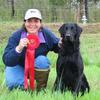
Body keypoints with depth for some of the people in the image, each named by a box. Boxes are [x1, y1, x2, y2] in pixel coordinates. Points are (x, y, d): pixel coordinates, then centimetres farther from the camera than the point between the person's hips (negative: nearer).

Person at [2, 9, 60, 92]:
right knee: (13, 83, -31)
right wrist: (18, 48, -48)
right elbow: (7, 61, -30)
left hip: (38, 66, 3)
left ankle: (42, 89, -8)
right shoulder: (16, 36, -23)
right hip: (18, 66, -2)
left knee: (42, 60, -31)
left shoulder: (46, 34, -18)